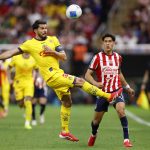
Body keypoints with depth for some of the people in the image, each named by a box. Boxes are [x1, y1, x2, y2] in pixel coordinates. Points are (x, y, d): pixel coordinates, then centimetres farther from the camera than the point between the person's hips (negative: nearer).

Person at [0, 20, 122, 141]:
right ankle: (108, 96, -7)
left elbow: (64, 57, 7)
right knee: (80, 82, -14)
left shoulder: (53, 39, 10)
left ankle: (65, 131, 22)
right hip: (52, 76, -6)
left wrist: (52, 52, -10)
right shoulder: (30, 44, -2)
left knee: (67, 103, 12)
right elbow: (12, 53, 1)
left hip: (59, 74, 6)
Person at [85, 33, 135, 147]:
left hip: (116, 90, 1)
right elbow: (87, 75, -7)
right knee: (97, 119, 8)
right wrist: (95, 83, -26)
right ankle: (93, 135, 42)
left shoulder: (118, 57, 5)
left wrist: (127, 87, 26)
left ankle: (126, 139, -22)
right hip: (103, 92, -1)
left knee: (121, 109, -26)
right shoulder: (98, 57, -6)